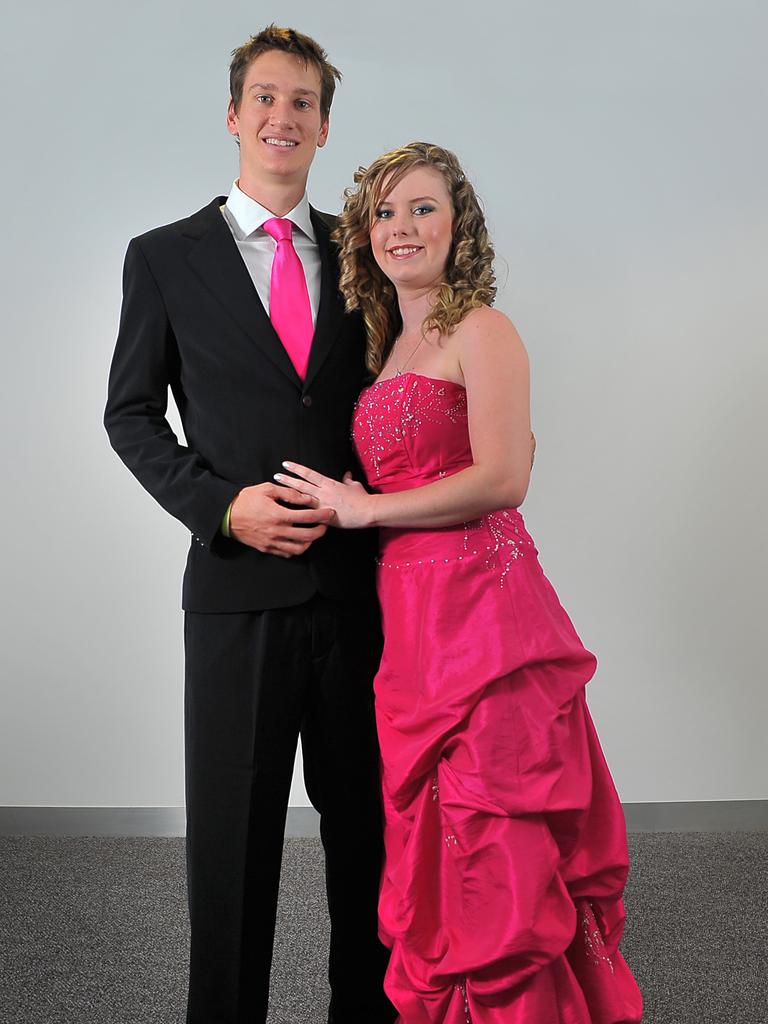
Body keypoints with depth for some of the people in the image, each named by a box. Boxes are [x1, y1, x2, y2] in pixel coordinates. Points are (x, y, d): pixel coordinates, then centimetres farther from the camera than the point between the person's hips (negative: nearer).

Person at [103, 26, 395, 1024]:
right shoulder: (165, 257, 4)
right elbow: (131, 415, 5)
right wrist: (223, 505, -11)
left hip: (362, 582, 2)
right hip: (239, 586, -2)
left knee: (367, 822, 13)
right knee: (233, 830, 8)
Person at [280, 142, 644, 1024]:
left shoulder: (481, 330, -5)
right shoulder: (389, 344, 19)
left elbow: (502, 478, -16)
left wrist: (363, 508, -9)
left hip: (483, 603, -8)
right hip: (410, 612, 8)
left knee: (493, 855, -1)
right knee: (432, 851, 14)